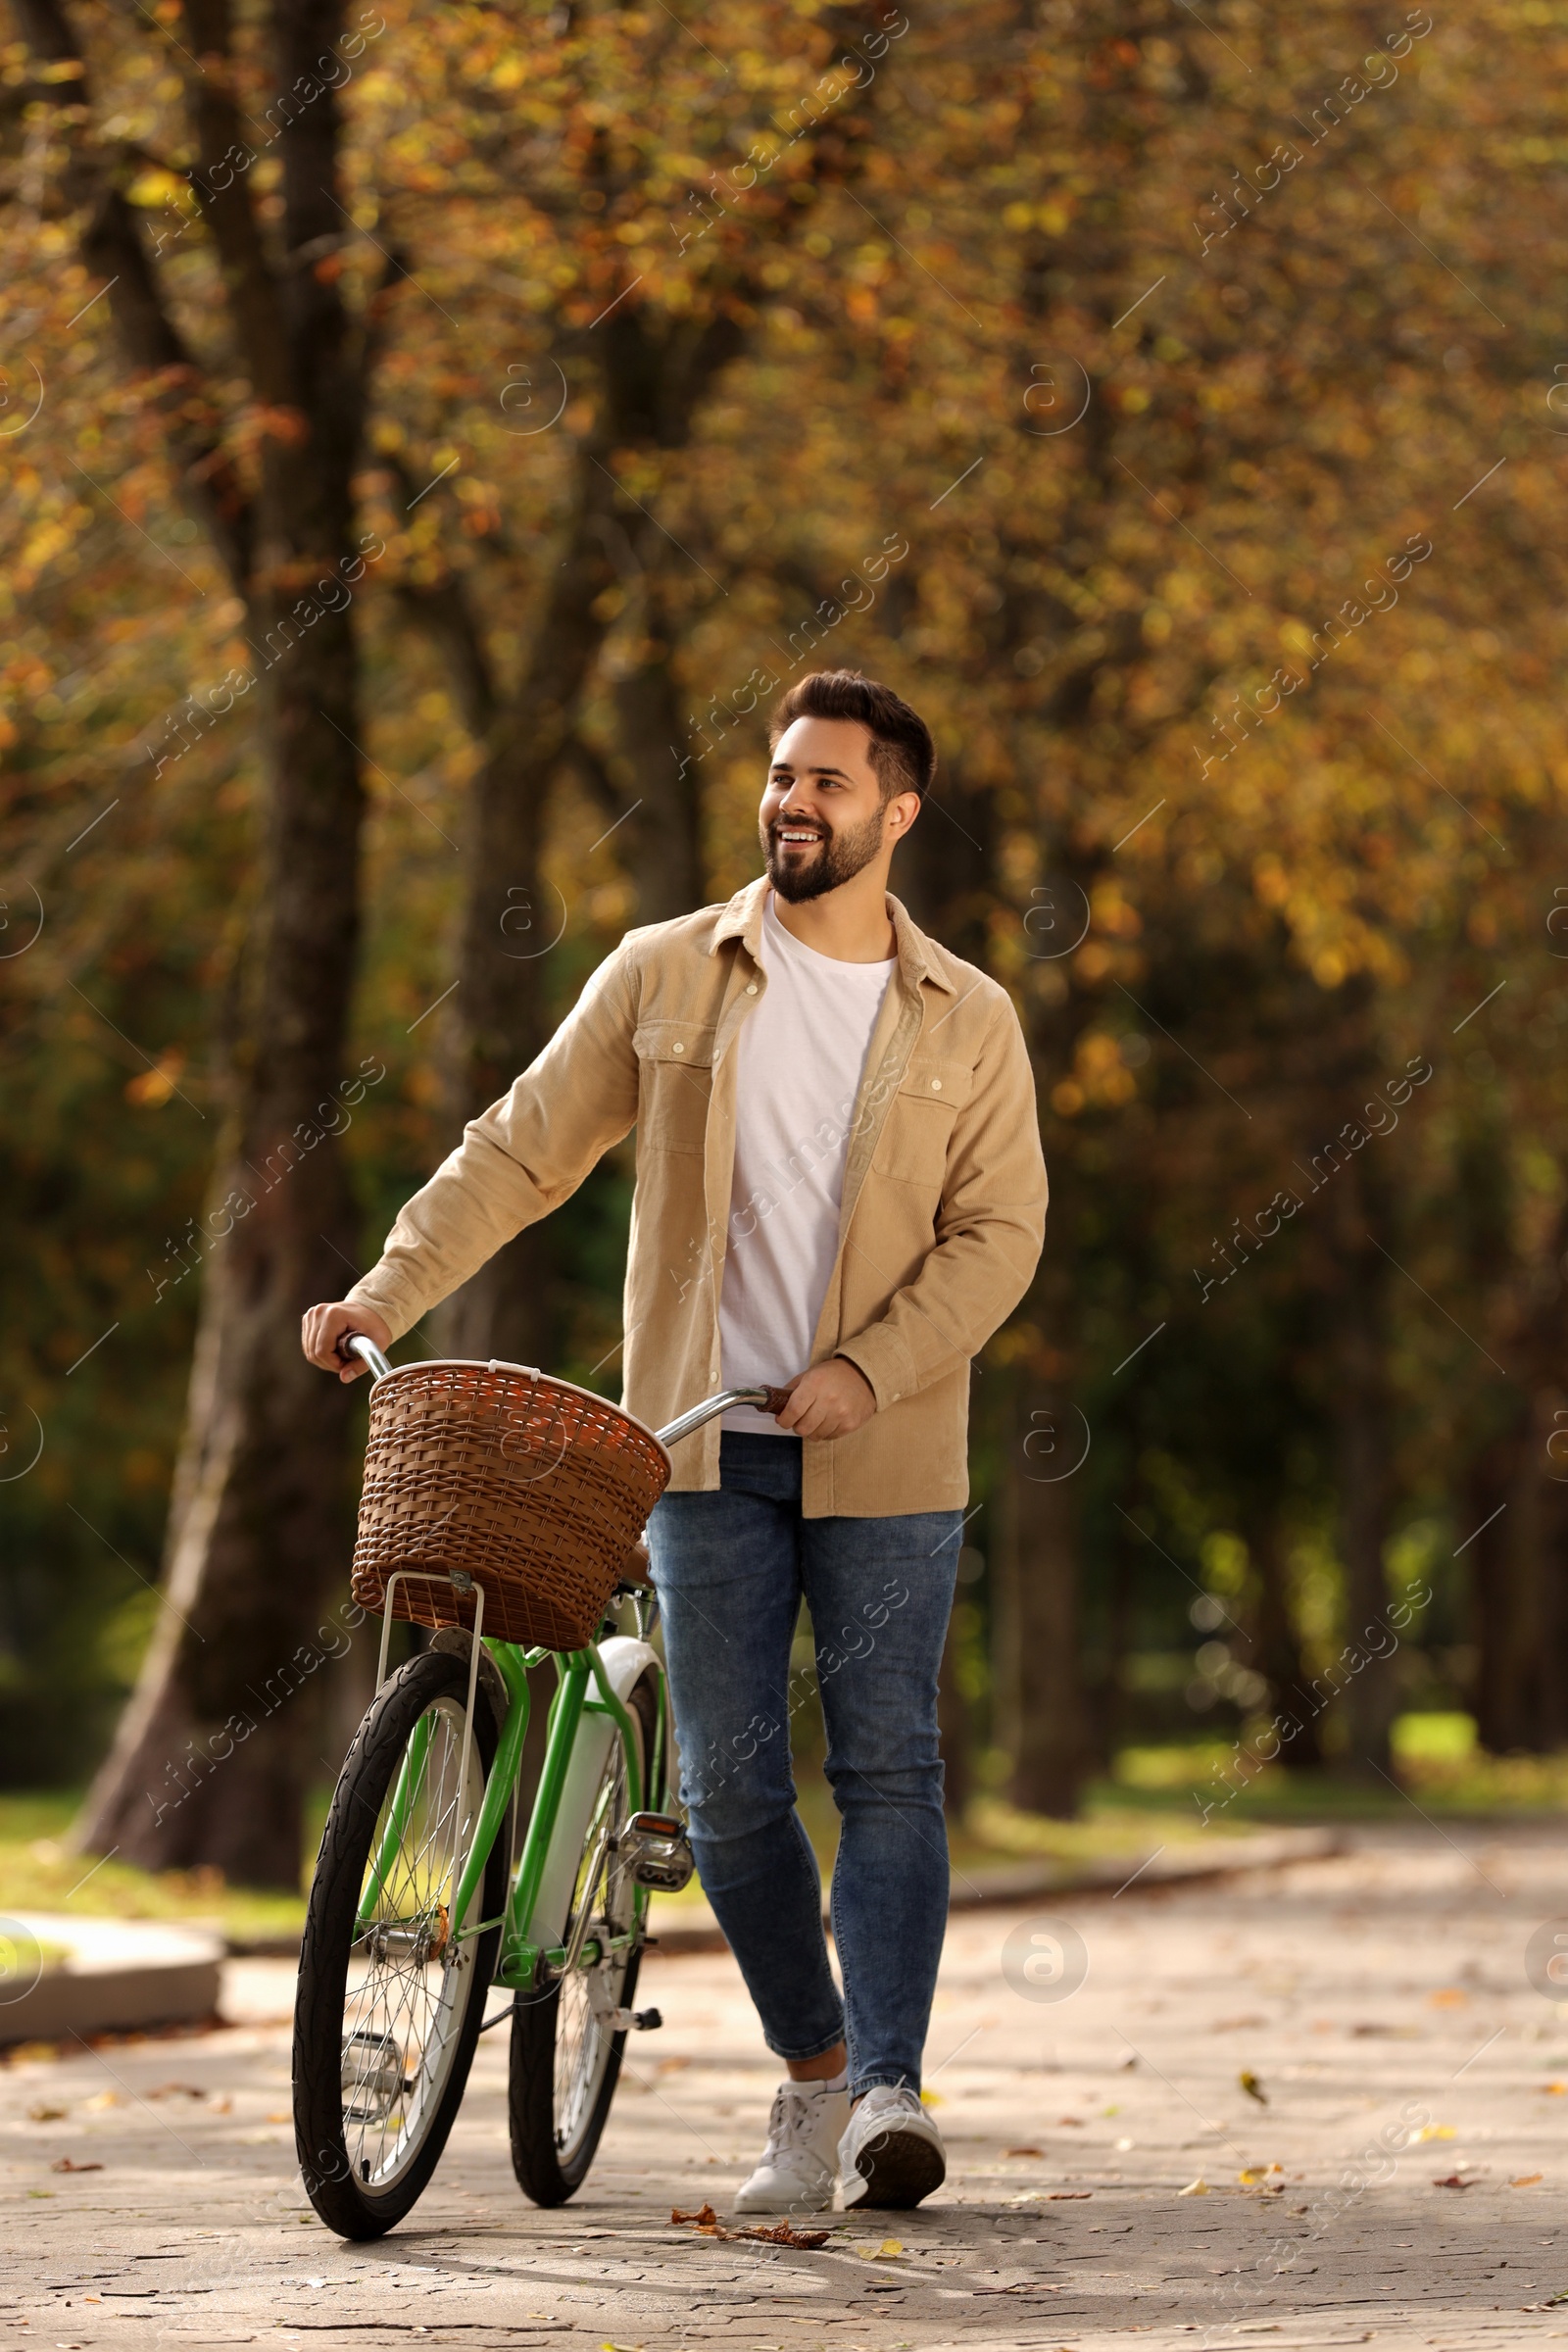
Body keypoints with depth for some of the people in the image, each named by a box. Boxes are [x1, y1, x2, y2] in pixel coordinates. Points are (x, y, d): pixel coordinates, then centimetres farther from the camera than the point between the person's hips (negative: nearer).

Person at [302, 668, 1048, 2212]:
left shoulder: (968, 1023, 3)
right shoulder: (666, 977, 4)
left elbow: (999, 1232, -2)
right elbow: (522, 1149, 5)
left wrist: (870, 1369, -15)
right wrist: (390, 1290, -7)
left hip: (884, 1457, -1)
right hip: (707, 1446, 1)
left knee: (886, 1771, -6)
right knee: (729, 1782, 1)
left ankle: (887, 2087, -7)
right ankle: (814, 2070, 18)